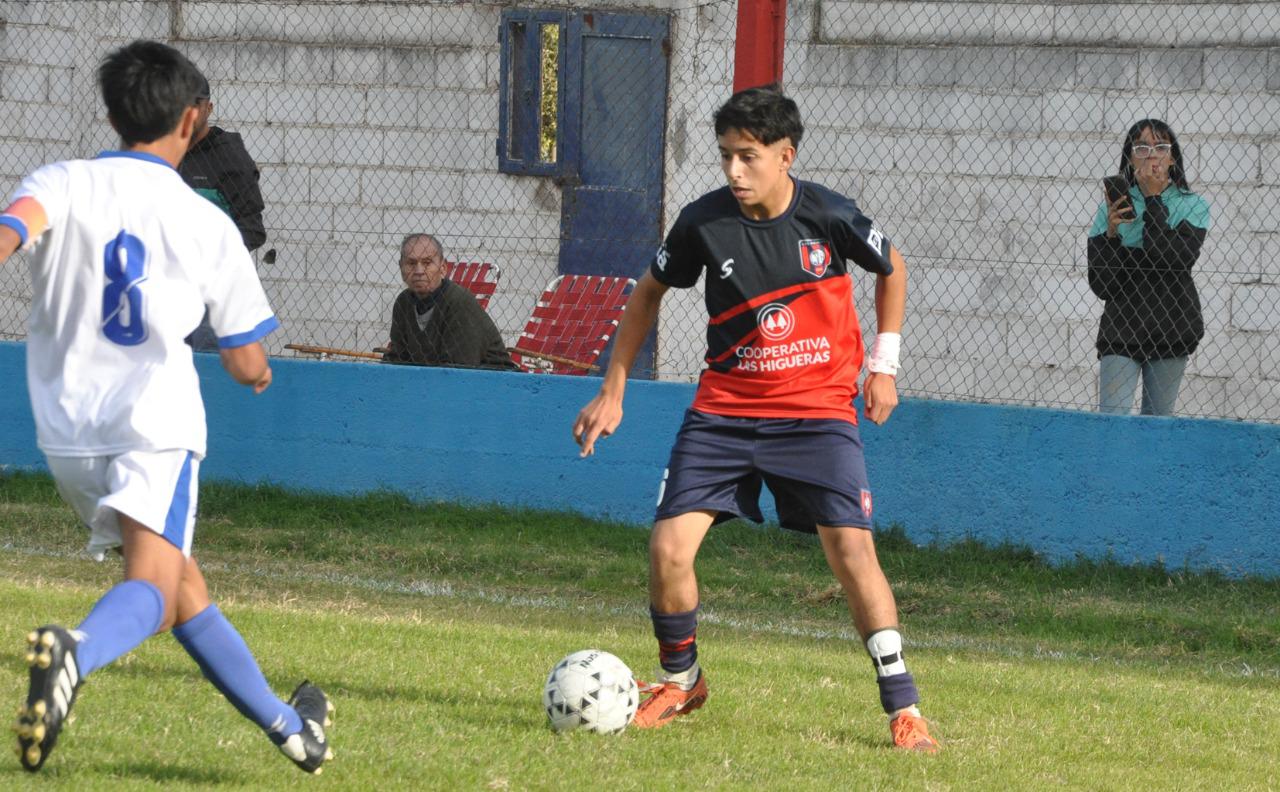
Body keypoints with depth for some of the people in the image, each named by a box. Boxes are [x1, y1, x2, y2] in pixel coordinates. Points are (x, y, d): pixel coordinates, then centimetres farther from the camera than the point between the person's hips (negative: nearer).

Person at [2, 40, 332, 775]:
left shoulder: (63, 184, 7)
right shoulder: (207, 224, 7)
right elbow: (247, 364, 10)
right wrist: (260, 371, 32)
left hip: (71, 423, 4)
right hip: (155, 418, -4)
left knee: (182, 583, 19)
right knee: (155, 586, -20)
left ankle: (286, 724, 31)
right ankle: (77, 652, -54)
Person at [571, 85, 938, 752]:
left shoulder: (828, 216, -11)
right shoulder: (703, 222, -9)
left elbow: (891, 270, 10)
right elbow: (650, 292, 9)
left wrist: (883, 364, 6)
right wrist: (612, 391, 8)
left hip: (818, 409, -2)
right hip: (725, 407, 2)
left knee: (851, 548, -15)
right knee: (669, 546, -10)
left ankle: (903, 709, -6)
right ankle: (680, 681, 16)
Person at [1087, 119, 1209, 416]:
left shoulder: (1191, 206, 3)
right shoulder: (1114, 207, 5)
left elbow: (1177, 260, -17)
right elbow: (1101, 286, 1)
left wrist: (1153, 199, -11)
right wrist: (1110, 232, -14)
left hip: (1171, 327, 0)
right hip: (1120, 329, 0)